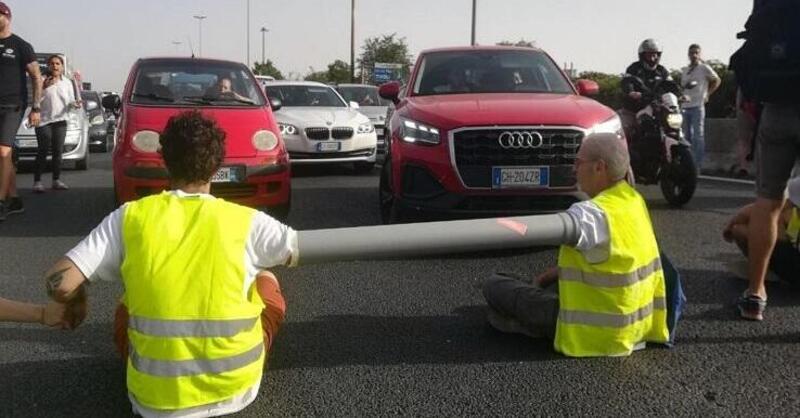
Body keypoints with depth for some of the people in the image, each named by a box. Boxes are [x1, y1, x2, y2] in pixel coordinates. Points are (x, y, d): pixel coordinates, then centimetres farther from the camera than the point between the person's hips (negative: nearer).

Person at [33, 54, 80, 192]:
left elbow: (70, 101, 12)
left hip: (60, 120, 3)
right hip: (44, 120, -3)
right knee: (43, 151, -7)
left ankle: (56, 180, 12)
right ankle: (37, 181, -5)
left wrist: (74, 104, -10)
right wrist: (44, 87, -17)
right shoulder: (43, 80, -1)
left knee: (58, 151, 5)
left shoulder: (67, 82, 11)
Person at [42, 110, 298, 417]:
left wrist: (77, 299, 12)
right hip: (235, 389, -1)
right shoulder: (246, 221, -7)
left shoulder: (130, 217, -6)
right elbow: (296, 252, 9)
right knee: (267, 284, 22)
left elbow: (59, 283, -12)